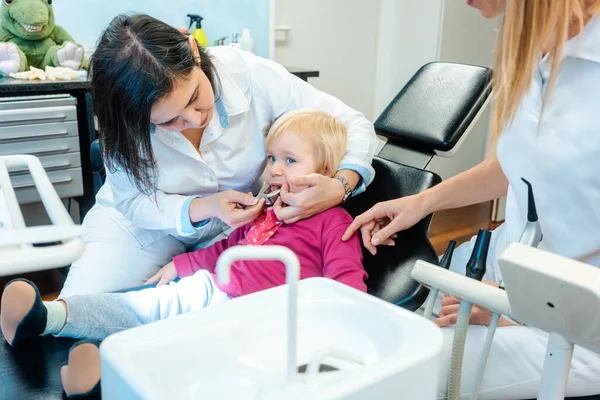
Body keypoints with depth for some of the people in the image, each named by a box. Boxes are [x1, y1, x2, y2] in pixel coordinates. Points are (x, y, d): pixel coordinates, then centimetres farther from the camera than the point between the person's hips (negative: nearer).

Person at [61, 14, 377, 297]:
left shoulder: (251, 75, -26)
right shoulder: (125, 120, -26)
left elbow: (354, 126, -19)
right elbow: (132, 202, -16)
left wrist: (341, 186, -39)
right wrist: (203, 208, -35)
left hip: (232, 227, 1)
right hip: (145, 222, 0)